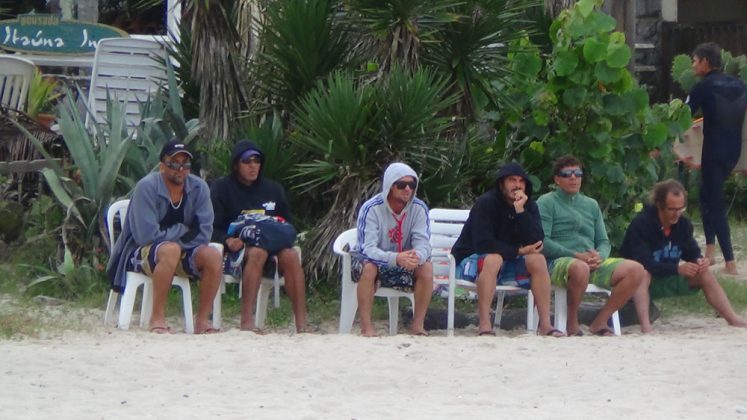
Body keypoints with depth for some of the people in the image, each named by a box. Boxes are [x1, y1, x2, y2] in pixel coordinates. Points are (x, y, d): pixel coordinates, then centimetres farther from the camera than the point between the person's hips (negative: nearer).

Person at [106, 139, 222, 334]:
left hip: (182, 252, 5)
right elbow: (146, 235, -24)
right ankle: (157, 318, -32)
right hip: (141, 253, -5)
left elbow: (203, 234, -6)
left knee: (213, 256, -22)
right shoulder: (147, 187, -18)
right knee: (170, 250, -37)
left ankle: (202, 321, -15)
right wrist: (181, 231, -12)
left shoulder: (199, 188, -3)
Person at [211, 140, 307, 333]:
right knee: (258, 252, -38)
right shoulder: (222, 188, 9)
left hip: (272, 245, 3)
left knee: (290, 255, -31)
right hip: (237, 247, -3)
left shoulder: (273, 189, 20)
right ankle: (247, 322, -43)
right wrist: (229, 240, -21)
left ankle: (301, 325, -37)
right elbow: (212, 228, 0)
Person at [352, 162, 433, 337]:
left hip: (404, 263, 3)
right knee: (368, 267, -37)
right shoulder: (371, 209, -23)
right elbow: (367, 249, -32)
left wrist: (417, 256, -47)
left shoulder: (419, 208, -12)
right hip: (373, 259, -3)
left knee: (426, 267, -25)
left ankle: (418, 325, -15)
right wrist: (396, 258, -50)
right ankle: (366, 326, -30)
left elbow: (423, 244, -21)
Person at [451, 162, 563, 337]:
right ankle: (484, 327, -43)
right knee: (493, 259, -37)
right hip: (472, 262, -6)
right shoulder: (486, 203, -16)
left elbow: (536, 243, -15)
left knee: (538, 260, -18)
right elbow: (482, 244, -25)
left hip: (508, 263, 6)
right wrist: (518, 251, -20)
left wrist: (520, 211, -25)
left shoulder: (529, 206, 0)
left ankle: (545, 325, -20)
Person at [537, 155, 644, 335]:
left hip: (594, 264, 6)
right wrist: (576, 256, -16)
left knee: (636, 270, -15)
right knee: (580, 268, -42)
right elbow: (542, 242, -7)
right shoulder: (546, 202, 6)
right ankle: (572, 325, -20)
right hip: (559, 263, -6)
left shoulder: (591, 205, 25)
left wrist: (599, 256, -5)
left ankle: (600, 321, -10)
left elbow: (604, 241, 21)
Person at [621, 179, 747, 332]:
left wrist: (699, 261, -21)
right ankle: (645, 326, -52)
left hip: (668, 279, 6)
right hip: (641, 280, -6)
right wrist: (677, 268, -37)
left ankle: (733, 320, -11)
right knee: (642, 273, -39)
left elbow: (692, 253, 5)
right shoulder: (640, 224, -25)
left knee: (705, 273, -11)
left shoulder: (683, 224, -4)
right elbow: (643, 263, -31)